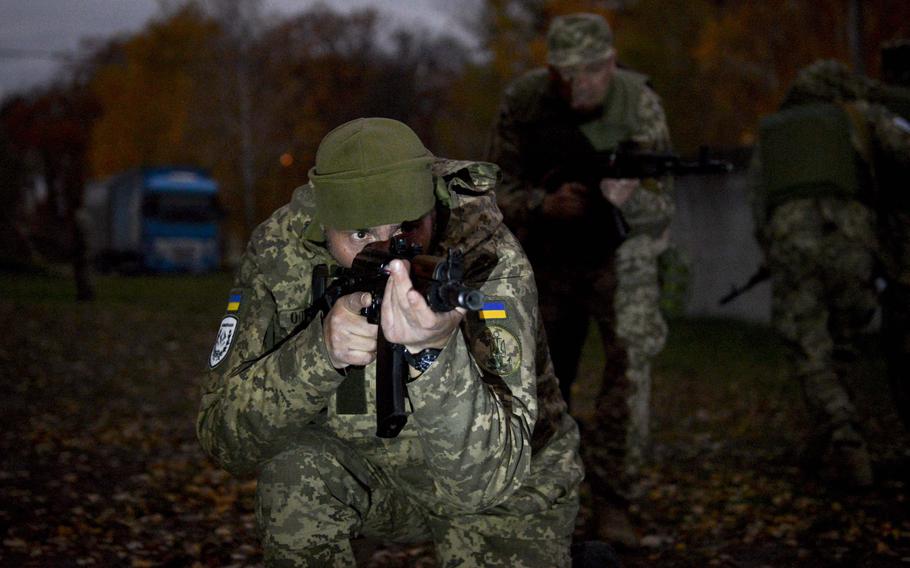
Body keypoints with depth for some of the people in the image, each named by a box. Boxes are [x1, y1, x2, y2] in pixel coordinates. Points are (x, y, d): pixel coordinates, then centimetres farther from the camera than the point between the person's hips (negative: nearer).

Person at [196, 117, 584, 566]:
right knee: (294, 469, -26)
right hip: (366, 471, 1)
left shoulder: (489, 260, -30)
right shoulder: (280, 252, -20)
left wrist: (431, 351, -57)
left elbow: (483, 481, -40)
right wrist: (319, 350, -40)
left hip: (505, 491, 0)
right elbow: (224, 438, -24)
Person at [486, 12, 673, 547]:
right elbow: (497, 188, -16)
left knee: (631, 358, -20)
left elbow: (660, 214, -23)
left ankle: (613, 500, -12)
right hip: (548, 254, 2)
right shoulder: (526, 100, -20)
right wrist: (544, 206, -36)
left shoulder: (640, 103, -23)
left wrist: (629, 197, -46)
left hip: (621, 250, -2)